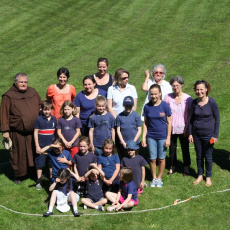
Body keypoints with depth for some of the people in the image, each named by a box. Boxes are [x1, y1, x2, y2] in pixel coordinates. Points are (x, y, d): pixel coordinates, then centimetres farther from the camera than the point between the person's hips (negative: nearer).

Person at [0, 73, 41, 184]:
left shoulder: (33, 92, 7)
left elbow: (41, 107, 17)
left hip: (34, 132, 4)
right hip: (18, 134, -4)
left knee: (36, 153, 15)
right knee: (19, 155, 6)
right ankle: (18, 175, 24)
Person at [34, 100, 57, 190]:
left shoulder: (54, 119, 1)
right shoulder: (39, 119, -8)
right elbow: (35, 133, -6)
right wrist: (37, 146, -9)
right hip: (41, 146, -3)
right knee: (40, 164, 5)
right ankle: (38, 181, 17)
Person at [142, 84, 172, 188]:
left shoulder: (165, 106, -7)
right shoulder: (147, 106, 0)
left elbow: (169, 123, -3)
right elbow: (145, 123, 5)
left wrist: (168, 138, -5)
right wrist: (143, 137, 0)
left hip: (162, 136, -1)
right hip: (151, 136, 2)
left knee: (161, 159, 8)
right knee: (152, 159, 6)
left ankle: (159, 178, 25)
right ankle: (154, 178, 24)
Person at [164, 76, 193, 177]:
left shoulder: (188, 98, -6)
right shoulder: (168, 97, -3)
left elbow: (190, 115, -2)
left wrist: (187, 128, -7)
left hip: (183, 129, -1)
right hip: (171, 129, 2)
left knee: (185, 149, 9)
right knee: (172, 149, 13)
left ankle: (186, 168, 24)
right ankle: (172, 167, 30)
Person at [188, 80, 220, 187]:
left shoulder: (212, 102, -13)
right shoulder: (194, 102, -3)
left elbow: (217, 118, -6)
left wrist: (215, 135, -8)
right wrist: (190, 133, 4)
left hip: (208, 134, -3)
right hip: (196, 134, 3)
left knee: (208, 157, 9)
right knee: (199, 156, 14)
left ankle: (208, 177, 27)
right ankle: (200, 175, 31)